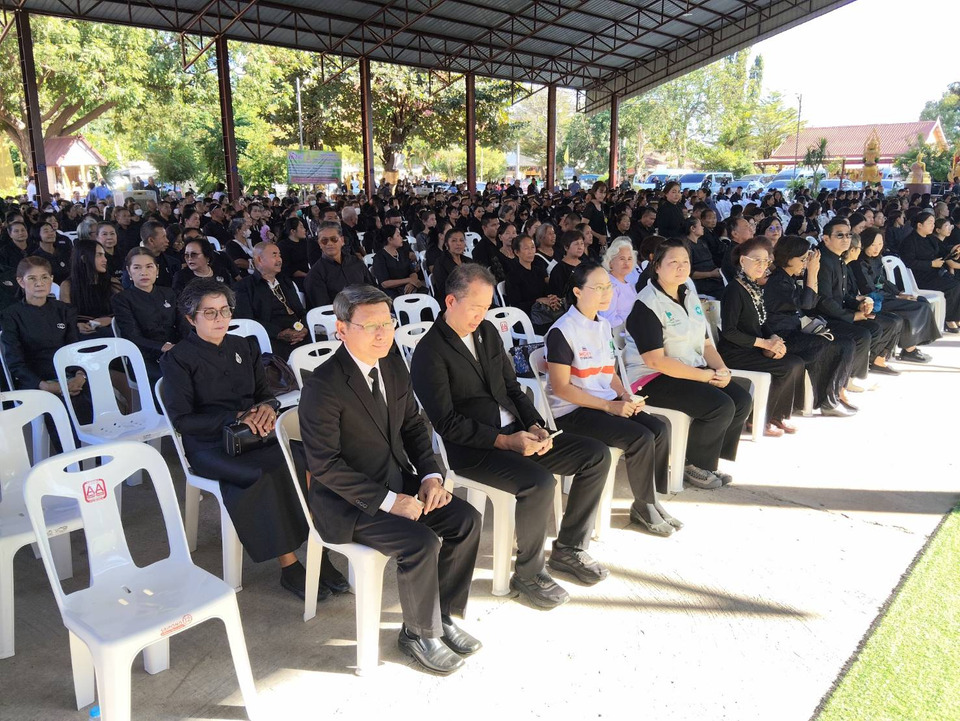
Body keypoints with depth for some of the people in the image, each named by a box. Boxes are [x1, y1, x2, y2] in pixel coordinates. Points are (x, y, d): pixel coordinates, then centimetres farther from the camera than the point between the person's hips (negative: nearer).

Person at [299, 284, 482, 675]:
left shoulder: (393, 366, 1)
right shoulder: (322, 387, -21)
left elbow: (413, 424, 12)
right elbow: (325, 466, -22)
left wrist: (431, 475, -5)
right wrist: (388, 501, -25)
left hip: (398, 482, 8)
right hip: (347, 501, -7)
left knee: (466, 520, -7)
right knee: (421, 543, -25)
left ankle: (445, 615, 13)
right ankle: (419, 633, 3)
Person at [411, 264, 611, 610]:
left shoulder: (487, 331, 10)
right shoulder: (430, 354, -13)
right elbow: (447, 423, -17)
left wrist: (534, 426, -2)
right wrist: (504, 440, -21)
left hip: (516, 431, 8)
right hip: (471, 448, -8)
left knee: (597, 456, -2)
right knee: (539, 483, -32)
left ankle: (569, 548, 13)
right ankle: (528, 574, -6)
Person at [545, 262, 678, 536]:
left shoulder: (604, 325, 12)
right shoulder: (562, 331, -13)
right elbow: (561, 387, -16)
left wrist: (627, 396, -1)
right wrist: (609, 405, -19)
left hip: (608, 404, 8)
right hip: (571, 411, -8)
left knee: (659, 429, -13)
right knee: (641, 438, -22)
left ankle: (652, 501, 1)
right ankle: (643, 506, -1)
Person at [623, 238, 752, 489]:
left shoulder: (689, 295, 12)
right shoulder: (647, 304, -15)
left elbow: (705, 343, 16)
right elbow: (655, 360, -22)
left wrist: (722, 369, -5)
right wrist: (705, 376, -20)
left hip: (693, 371, 9)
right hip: (653, 379, -9)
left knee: (742, 400, -7)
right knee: (721, 406, -23)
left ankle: (709, 462, 8)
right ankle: (693, 466, -2)